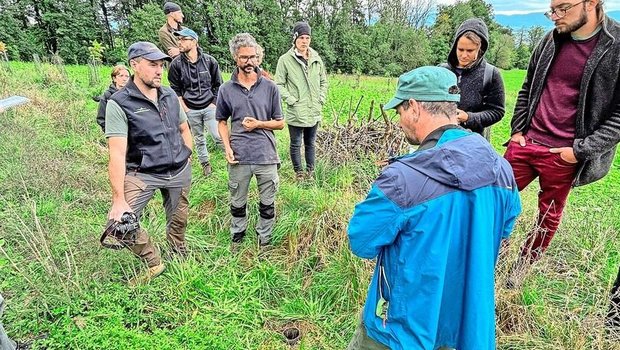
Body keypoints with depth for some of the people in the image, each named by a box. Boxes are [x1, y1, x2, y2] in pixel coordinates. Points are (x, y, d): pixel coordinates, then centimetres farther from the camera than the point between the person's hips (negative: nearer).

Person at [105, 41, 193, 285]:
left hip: (179, 172, 4)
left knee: (178, 221, 15)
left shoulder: (170, 96, 2)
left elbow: (184, 128, 18)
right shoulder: (119, 103, -15)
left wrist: (186, 156, 7)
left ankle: (180, 259, 43)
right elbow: (117, 154, -20)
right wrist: (119, 199, -22)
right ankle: (154, 263, 7)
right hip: (143, 174, -4)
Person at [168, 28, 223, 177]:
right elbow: (176, 89, 4)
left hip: (209, 107, -1)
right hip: (191, 110, 1)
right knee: (198, 139, 12)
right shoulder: (176, 64, -4)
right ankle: (205, 163, 28)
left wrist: (214, 103, 0)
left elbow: (218, 84, 6)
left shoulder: (209, 61, -4)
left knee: (219, 136, -5)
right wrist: (185, 108, -1)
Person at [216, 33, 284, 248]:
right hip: (239, 157, 1)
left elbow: (280, 123, 5)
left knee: (267, 204, 12)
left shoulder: (269, 87, 0)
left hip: (266, 156, 0)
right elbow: (221, 122, 10)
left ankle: (264, 241, 31)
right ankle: (237, 237, 39)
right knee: (237, 203, 17)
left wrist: (258, 124, -12)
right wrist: (227, 147, -4)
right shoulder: (226, 89, 2)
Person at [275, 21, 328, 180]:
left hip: (314, 112, 4)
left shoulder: (316, 58, 7)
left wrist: (322, 98, 6)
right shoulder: (285, 59, -7)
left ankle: (310, 171, 30)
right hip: (295, 113, -4)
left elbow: (323, 81, 17)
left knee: (310, 143, 16)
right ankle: (299, 172, 24)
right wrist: (291, 100, -13)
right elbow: (279, 84, -6)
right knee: (296, 144, 7)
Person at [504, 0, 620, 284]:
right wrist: (517, 129, 8)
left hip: (563, 156, -4)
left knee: (549, 218, 11)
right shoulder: (550, 40, 5)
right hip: (525, 143, 4)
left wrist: (580, 150, -14)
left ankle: (522, 267, 31)